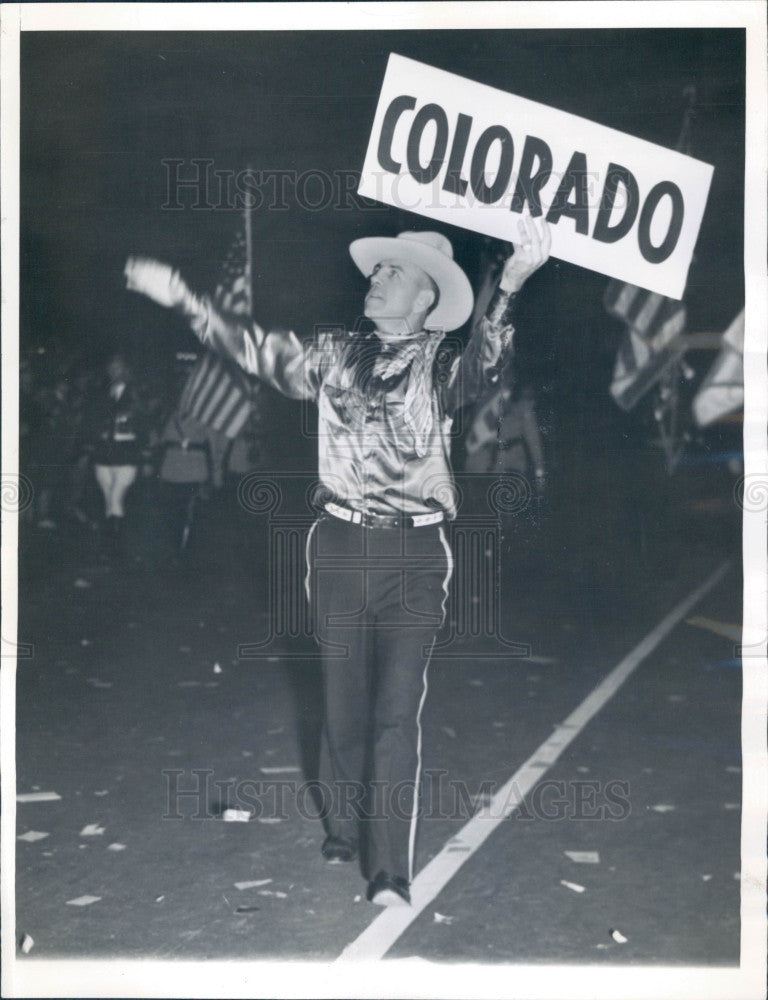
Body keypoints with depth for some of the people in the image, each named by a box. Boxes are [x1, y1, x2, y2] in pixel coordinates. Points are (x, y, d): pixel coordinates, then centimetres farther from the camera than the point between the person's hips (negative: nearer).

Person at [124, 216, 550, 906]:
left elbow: (486, 359, -22)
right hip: (340, 546, 3)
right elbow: (259, 351, 12)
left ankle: (392, 873, 2)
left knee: (397, 713, -5)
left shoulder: (441, 362, -2)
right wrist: (183, 299, 6)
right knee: (343, 707, 13)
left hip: (413, 552, -3)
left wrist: (510, 287, -40)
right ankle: (343, 835, 32)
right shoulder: (336, 355, 10)